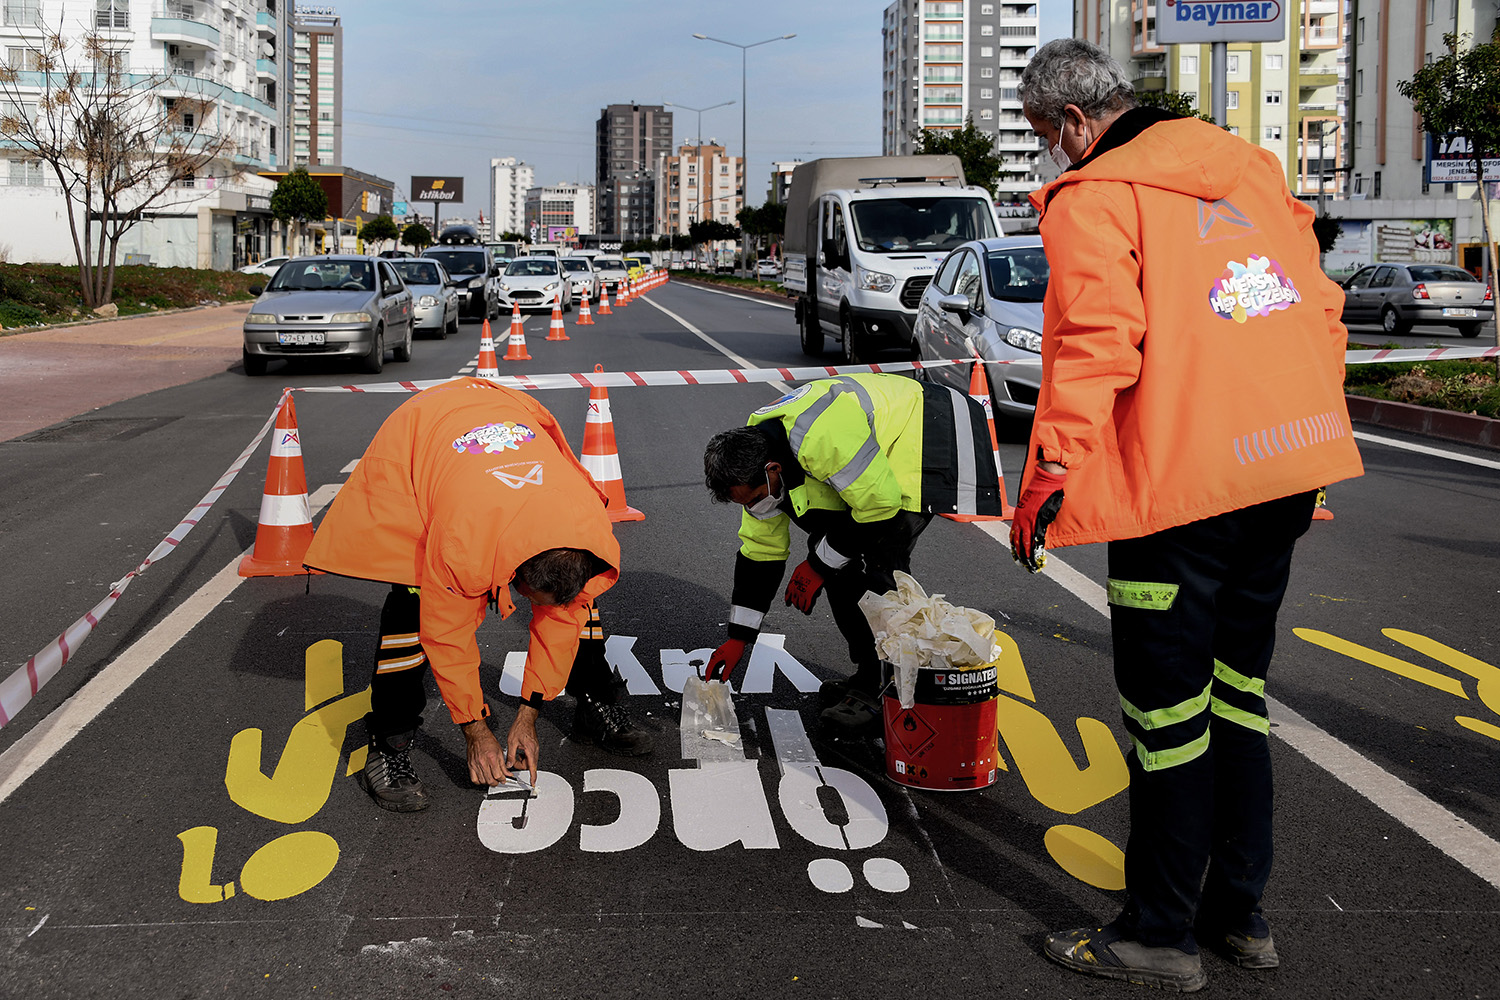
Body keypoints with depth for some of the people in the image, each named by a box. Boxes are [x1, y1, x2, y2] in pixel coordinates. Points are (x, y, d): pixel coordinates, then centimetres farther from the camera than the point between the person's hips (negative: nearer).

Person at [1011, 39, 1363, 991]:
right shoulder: (1249, 169, 17)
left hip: (1180, 481, -8)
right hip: (1289, 468, 8)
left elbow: (1097, 340, -19)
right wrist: (1315, 443, 23)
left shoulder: (1091, 199, -6)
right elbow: (1322, 309, 18)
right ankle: (1240, 911, 29)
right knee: (1236, 684, 18)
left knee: (1167, 704, 3)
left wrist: (1053, 466, -18)